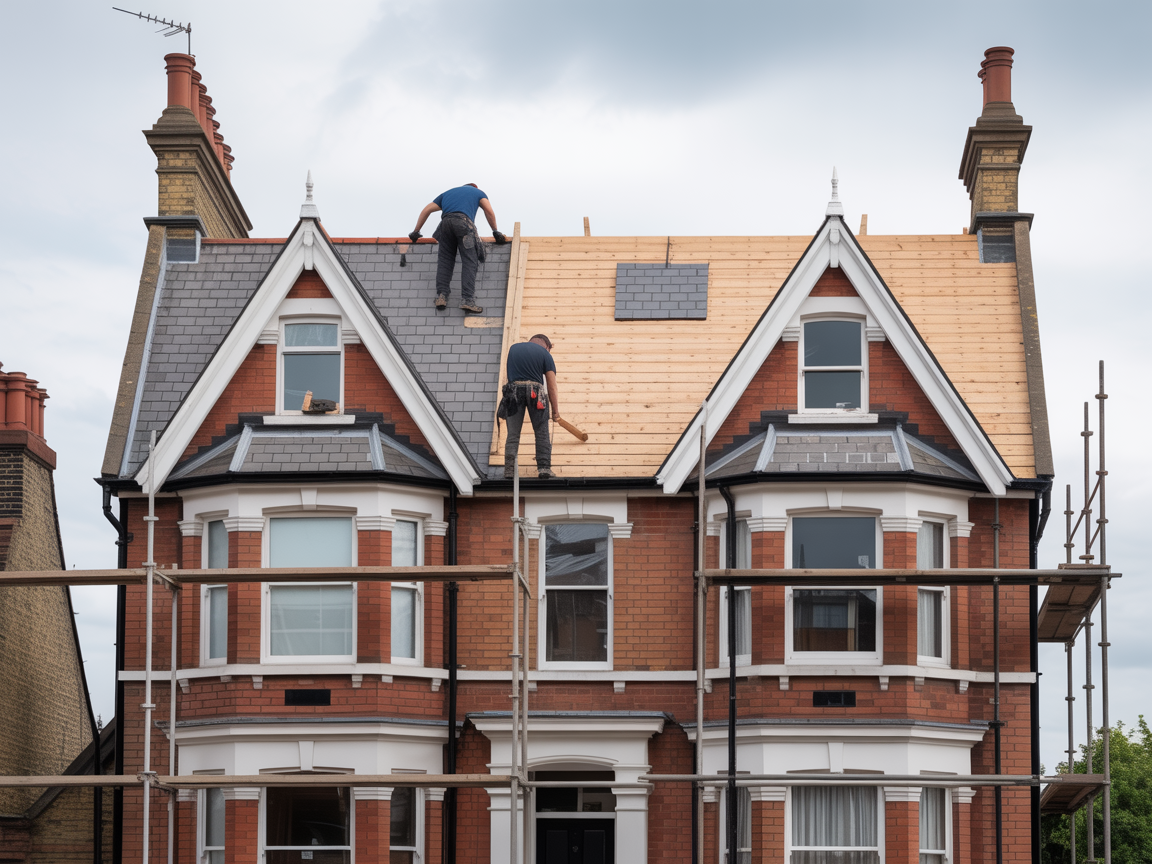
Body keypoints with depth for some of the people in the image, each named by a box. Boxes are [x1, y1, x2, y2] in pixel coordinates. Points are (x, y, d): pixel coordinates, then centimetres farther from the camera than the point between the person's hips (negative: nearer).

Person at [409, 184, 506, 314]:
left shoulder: (446, 194, 39)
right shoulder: (478, 192, 31)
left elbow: (427, 210, 34)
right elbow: (489, 211, 15)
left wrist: (416, 232, 39)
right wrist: (496, 232, 21)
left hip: (446, 222, 3)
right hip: (464, 221, -3)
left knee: (445, 260, 12)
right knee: (469, 261, -6)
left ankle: (441, 296, -1)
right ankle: (467, 300, -19)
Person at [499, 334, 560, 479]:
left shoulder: (513, 348, 21)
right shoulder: (545, 354, 9)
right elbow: (552, 387, 4)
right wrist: (555, 411, 7)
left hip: (513, 389, 2)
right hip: (535, 390, -2)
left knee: (513, 435, 4)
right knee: (542, 433, 6)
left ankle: (509, 470, -7)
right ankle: (544, 468, -2)